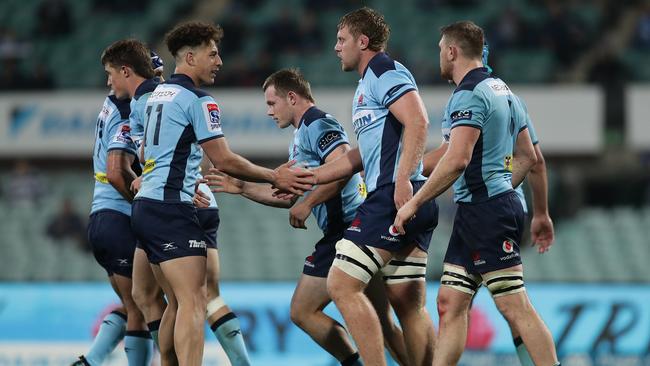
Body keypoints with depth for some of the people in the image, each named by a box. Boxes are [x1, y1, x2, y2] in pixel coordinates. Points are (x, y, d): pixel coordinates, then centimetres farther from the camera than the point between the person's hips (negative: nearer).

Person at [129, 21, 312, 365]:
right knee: (193, 302, -14)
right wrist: (274, 177, -4)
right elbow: (224, 160, -12)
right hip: (172, 210, -10)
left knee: (177, 303, 14)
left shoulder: (157, 94, 17)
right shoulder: (198, 101, -11)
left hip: (145, 207, 10)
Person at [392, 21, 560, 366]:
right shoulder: (501, 89, 17)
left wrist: (414, 202, -18)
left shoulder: (469, 94, -13)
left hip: (484, 210, -10)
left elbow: (457, 159, -23)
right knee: (450, 302, 8)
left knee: (515, 307, -10)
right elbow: (527, 156, 22)